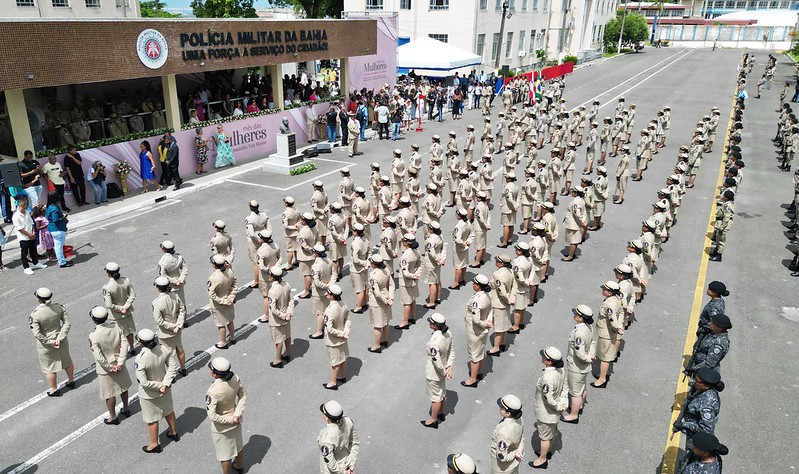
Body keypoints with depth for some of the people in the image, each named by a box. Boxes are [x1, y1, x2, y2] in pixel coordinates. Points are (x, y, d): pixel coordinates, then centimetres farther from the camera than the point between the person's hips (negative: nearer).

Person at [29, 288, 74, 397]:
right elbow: (67, 324, -12)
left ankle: (54, 390, 35)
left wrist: (51, 342, -14)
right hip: (61, 341, 4)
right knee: (66, 361, 25)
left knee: (49, 367, 18)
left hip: (45, 345, -3)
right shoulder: (59, 307, -15)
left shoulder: (35, 315, -25)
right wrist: (60, 338, -12)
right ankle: (71, 381, 45)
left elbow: (37, 334, -23)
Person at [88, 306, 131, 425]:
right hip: (118, 363, 5)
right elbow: (124, 345, -13)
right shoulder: (117, 327, -13)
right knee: (123, 387, 25)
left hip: (105, 369, -5)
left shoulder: (93, 336, -26)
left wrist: (110, 369, -12)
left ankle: (113, 417, 33)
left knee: (109, 394, 15)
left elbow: (99, 357, -24)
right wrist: (120, 364, -11)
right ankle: (125, 410, 44)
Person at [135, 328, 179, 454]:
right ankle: (174, 433, 50)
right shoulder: (164, 349, -21)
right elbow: (172, 366, -11)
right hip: (165, 391, 5)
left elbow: (144, 382, -29)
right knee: (168, 410, 28)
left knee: (151, 419, 18)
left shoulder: (140, 359, -34)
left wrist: (159, 386, -15)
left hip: (149, 394, -5)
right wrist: (165, 384, -11)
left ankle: (154, 444, 38)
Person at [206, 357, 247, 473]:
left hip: (221, 428, -6)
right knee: (238, 444, 31)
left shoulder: (213, 392, -37)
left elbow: (212, 416, -31)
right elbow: (243, 396, -8)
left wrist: (230, 420, -18)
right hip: (236, 422, 6)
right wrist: (237, 414, -11)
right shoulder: (235, 378, -21)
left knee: (225, 453, 20)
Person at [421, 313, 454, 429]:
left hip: (434, 373, -8)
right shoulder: (448, 333, -13)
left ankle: (433, 420, 36)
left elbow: (437, 362, -28)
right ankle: (441, 413, 51)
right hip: (443, 369, 8)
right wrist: (448, 367, -3)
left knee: (436, 397, 14)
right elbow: (451, 352, -3)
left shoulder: (434, 342, -37)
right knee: (443, 392, 28)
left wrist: (444, 372, -11)